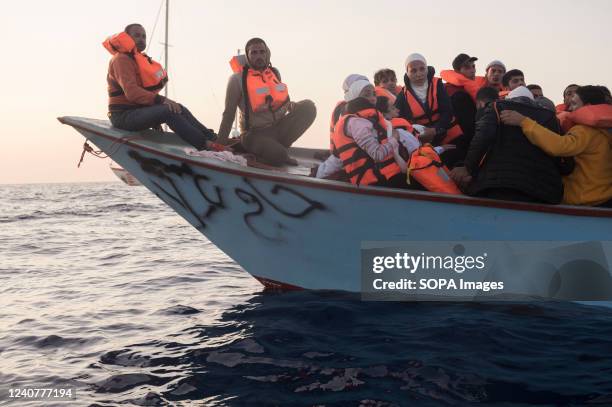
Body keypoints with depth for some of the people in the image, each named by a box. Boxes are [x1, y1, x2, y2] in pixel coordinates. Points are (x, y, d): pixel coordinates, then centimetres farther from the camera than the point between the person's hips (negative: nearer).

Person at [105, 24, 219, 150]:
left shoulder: (141, 59, 21)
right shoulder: (121, 59, -11)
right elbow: (131, 92, -26)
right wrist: (161, 100, -33)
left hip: (138, 110, 9)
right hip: (123, 115, -9)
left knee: (179, 109, -5)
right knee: (168, 111, -28)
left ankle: (213, 138, -15)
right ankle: (206, 145, -35)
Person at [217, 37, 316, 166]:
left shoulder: (275, 73, 8)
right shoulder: (238, 79, -7)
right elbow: (229, 114, -6)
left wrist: (291, 106, 4)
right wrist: (220, 144, -8)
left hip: (278, 129, 6)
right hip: (255, 134, -6)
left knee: (308, 106, -15)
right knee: (278, 155, -37)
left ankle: (278, 147, -9)